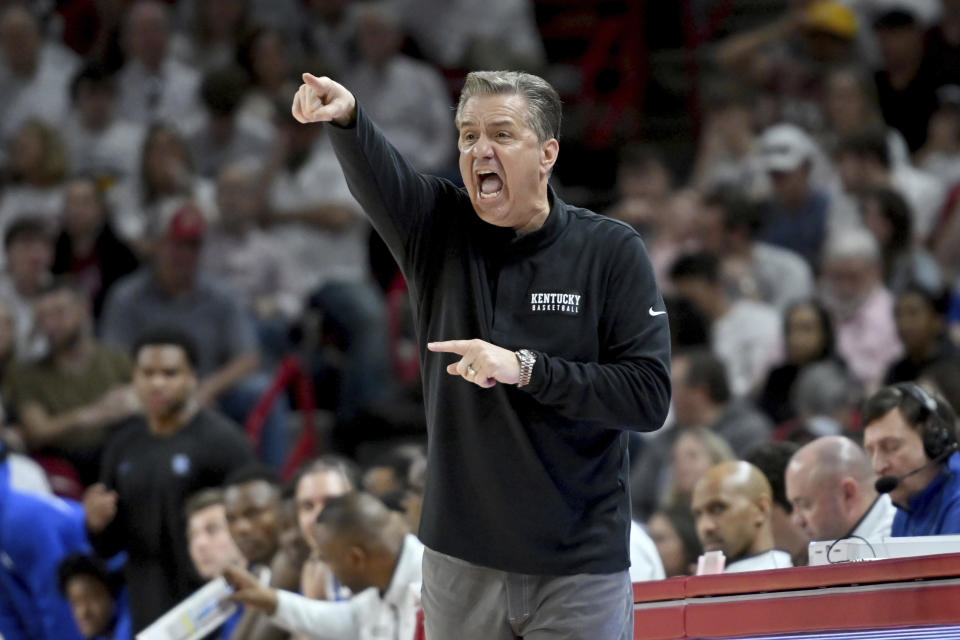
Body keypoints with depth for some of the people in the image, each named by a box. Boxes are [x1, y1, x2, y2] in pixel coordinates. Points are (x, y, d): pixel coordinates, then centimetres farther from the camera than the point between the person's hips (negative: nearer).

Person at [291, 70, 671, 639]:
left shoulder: (612, 251, -4)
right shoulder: (440, 230, 3)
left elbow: (650, 397, -10)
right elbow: (375, 175, -19)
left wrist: (525, 369, -19)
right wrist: (345, 118, -41)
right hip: (460, 563, 3)